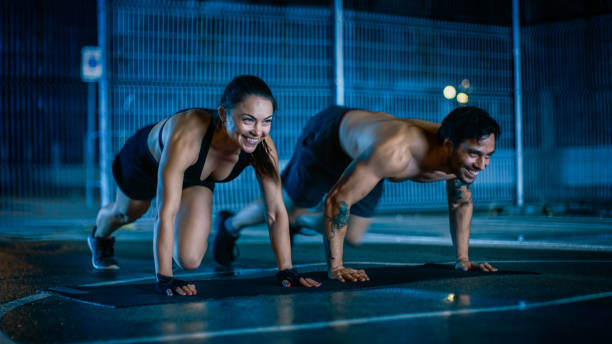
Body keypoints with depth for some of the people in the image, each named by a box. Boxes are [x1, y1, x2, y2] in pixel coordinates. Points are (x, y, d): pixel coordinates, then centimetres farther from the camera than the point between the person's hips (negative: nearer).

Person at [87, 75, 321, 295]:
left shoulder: (262, 147, -37)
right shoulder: (188, 136, -49)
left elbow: (276, 211, -28)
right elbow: (166, 212, -49)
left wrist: (286, 271, -30)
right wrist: (164, 280, -49)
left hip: (196, 178, 2)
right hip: (146, 160, -2)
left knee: (190, 260, -10)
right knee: (127, 213, 29)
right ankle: (100, 237, 66)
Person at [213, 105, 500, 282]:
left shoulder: (465, 158, -27)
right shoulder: (395, 151, -49)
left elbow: (462, 203, -4)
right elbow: (337, 200, -42)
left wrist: (462, 259, -4)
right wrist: (335, 268, -38)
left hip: (364, 148, 6)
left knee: (352, 236, 16)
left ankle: (298, 223, 44)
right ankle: (231, 226, 43)